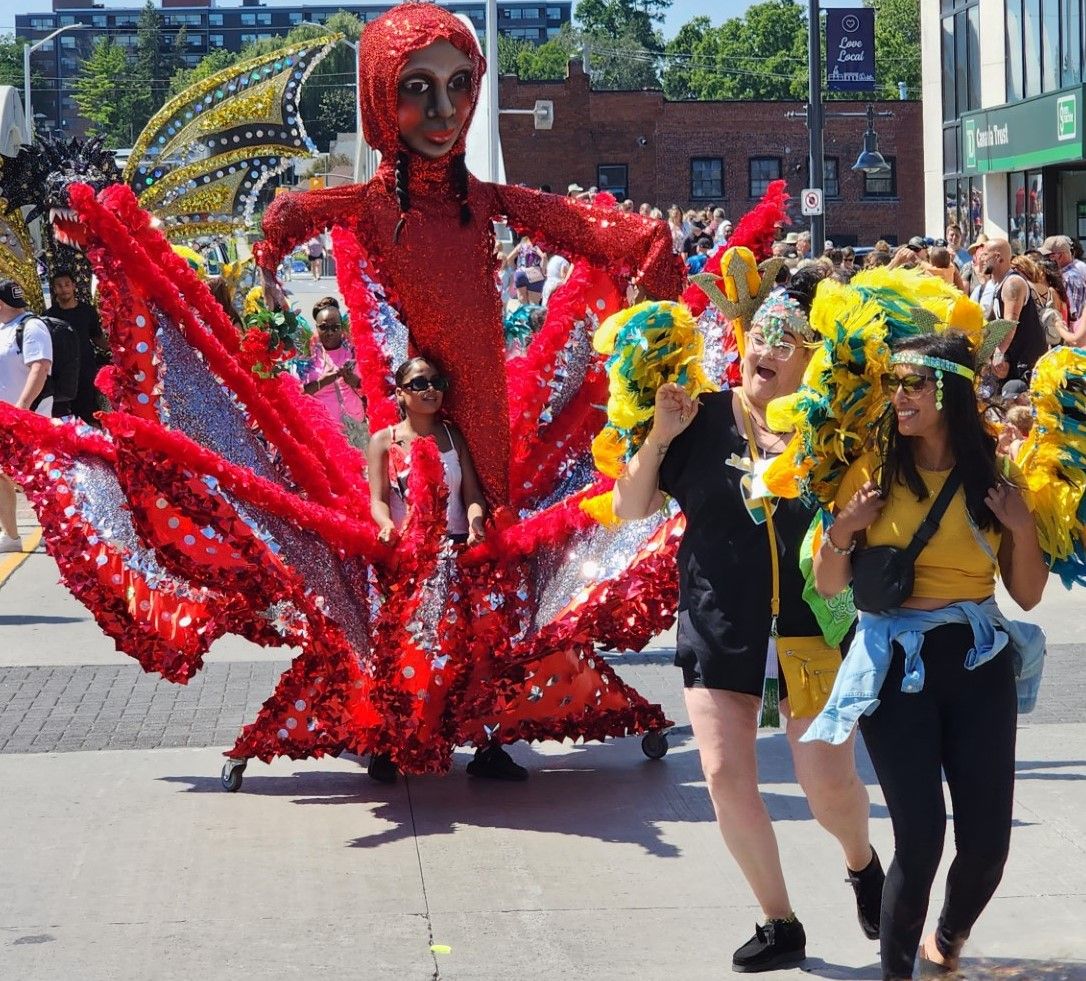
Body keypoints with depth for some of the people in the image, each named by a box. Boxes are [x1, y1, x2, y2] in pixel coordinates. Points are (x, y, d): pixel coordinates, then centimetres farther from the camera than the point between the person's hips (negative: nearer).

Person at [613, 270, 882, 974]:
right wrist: (659, 435, -13)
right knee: (726, 773, -5)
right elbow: (630, 508, -1)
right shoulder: (701, 420, -3)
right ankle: (781, 923, 12)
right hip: (718, 627, 1)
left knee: (830, 783, -1)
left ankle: (862, 861, 35)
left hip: (808, 627, -1)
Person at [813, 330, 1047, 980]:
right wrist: (842, 533, -16)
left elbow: (1028, 594, 6)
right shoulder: (876, 471, 0)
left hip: (977, 661, 2)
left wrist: (1023, 528, -10)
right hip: (897, 664, -2)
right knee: (921, 836, -11)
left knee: (987, 841, 2)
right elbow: (829, 585, 3)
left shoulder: (994, 476, 3)